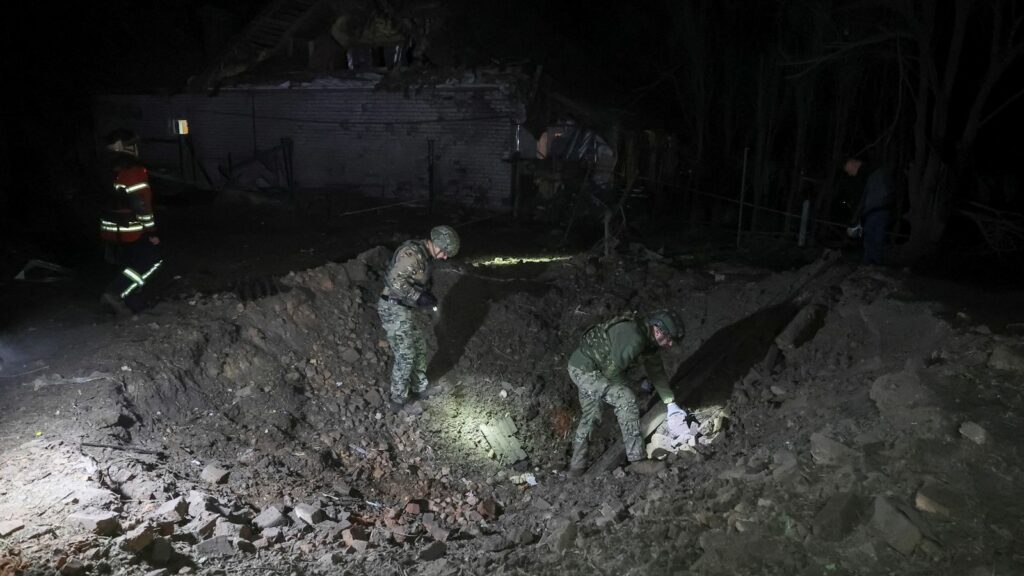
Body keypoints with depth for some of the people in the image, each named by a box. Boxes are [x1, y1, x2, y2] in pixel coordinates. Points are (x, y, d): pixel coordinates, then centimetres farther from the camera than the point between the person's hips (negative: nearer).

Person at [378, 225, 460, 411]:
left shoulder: (423, 255, 10)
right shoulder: (412, 252, -22)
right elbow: (394, 281, -30)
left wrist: (428, 295, 4)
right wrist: (419, 297, -25)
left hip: (404, 310, 10)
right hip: (394, 310, -10)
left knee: (419, 348, 19)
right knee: (405, 356, -3)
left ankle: (422, 388, 36)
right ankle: (398, 400, 12)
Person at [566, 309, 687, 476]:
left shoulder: (648, 339, 4)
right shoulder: (633, 337, -28)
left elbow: (657, 372, 12)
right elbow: (613, 369, -26)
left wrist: (671, 403, 11)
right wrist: (623, 387, -6)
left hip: (580, 368, 11)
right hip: (585, 369, -11)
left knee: (588, 417, 20)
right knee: (626, 401, -15)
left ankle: (576, 466, 31)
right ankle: (636, 460, -10)